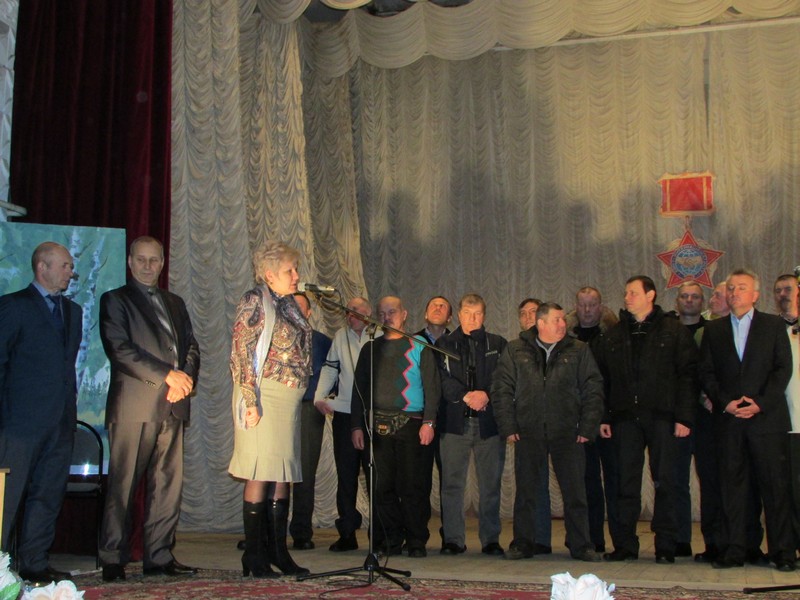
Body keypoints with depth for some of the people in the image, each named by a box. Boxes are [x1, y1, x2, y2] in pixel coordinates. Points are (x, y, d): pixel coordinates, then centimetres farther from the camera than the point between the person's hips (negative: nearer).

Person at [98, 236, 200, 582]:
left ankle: (159, 556, 10)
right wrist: (167, 375, -14)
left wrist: (186, 377, -4)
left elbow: (192, 346, 17)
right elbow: (119, 348, -8)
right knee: (123, 485, -3)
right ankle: (113, 559, 5)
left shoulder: (175, 303, 22)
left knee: (168, 485, 4)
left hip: (172, 405, 5)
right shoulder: (115, 300, 4)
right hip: (134, 406, -5)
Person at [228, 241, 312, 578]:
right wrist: (250, 400, -18)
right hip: (264, 396, -8)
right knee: (260, 474, -6)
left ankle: (278, 551, 13)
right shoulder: (255, 301, -5)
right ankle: (254, 557, 0)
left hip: (289, 399, 8)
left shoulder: (288, 304, 18)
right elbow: (241, 351, -12)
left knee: (283, 474, 8)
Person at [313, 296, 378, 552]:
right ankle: (347, 533, 13)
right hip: (344, 413, 3)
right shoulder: (341, 336, 11)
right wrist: (319, 396, -6)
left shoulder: (380, 337, 1)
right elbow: (330, 368, 9)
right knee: (346, 474, 6)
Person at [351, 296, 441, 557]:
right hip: (378, 425, 3)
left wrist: (429, 421, -8)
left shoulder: (419, 347, 7)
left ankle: (417, 542, 5)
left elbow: (432, 386, 2)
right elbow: (359, 388, 16)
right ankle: (390, 542, 10)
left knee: (412, 485, -4)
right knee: (382, 486, 1)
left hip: (411, 425, -3)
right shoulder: (370, 349, 17)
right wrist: (357, 425, 7)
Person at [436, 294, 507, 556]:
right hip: (455, 420, 0)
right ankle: (453, 539, 6)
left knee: (490, 483, 2)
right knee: (452, 483, -1)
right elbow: (442, 379, -1)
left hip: (489, 422, 1)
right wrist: (466, 396, -14)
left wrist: (486, 395, -12)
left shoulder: (498, 344, 13)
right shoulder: (444, 344, 11)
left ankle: (491, 539, 10)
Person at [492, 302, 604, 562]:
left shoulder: (579, 351, 7)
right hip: (528, 432, 0)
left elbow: (593, 390, 6)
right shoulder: (515, 351, 7)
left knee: (575, 491, 1)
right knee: (525, 490, 5)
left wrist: (587, 428, -2)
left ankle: (581, 545, 12)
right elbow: (501, 389, 6)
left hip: (567, 433, 0)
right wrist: (508, 427, -2)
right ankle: (522, 543, 16)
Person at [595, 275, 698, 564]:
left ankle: (665, 547, 8)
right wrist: (603, 417, 4)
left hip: (662, 418, -3)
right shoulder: (614, 335, 14)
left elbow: (688, 375, -2)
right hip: (625, 418, 3)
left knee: (665, 482, 1)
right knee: (626, 483, 4)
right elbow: (603, 379, 13)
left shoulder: (674, 331, 3)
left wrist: (684, 417, -10)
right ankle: (625, 545, 9)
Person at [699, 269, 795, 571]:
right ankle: (735, 549, 7)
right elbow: (706, 372, 8)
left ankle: (782, 551, 5)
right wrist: (725, 403, -7)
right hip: (729, 420, 2)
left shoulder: (774, 325, 8)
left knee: (775, 484, -1)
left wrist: (760, 403, -11)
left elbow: (783, 368, 0)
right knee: (732, 485, 2)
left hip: (767, 418, -2)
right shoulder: (713, 330, 14)